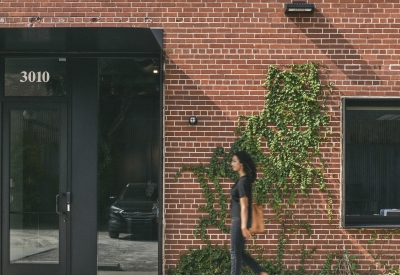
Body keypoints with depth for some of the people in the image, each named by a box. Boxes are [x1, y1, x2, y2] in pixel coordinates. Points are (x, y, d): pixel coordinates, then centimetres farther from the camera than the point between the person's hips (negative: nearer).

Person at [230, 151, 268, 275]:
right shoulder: (244, 180, 11)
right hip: (239, 220, 10)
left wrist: (243, 226, -22)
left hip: (239, 220, -10)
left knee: (235, 252, -1)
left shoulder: (243, 181, -17)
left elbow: (244, 206, -20)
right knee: (239, 252, 15)